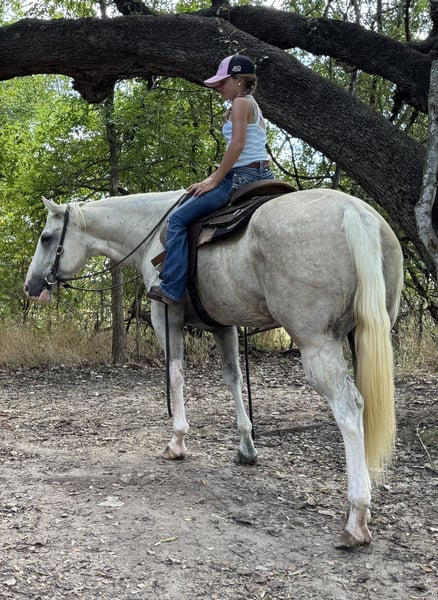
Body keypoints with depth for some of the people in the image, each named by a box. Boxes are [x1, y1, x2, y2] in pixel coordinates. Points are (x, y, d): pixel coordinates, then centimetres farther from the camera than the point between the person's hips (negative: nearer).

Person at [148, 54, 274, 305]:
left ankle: (172, 288, -10)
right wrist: (212, 178, 16)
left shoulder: (240, 103, -7)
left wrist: (213, 182, -14)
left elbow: (237, 146, -18)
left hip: (241, 178, -10)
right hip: (263, 177, 11)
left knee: (178, 219, -7)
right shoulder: (254, 106, 23)